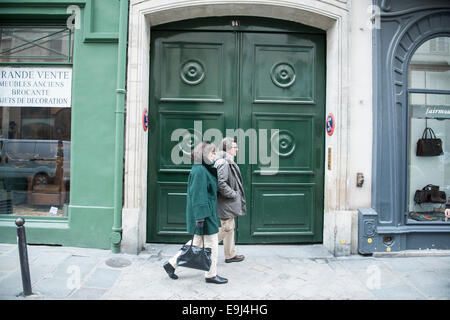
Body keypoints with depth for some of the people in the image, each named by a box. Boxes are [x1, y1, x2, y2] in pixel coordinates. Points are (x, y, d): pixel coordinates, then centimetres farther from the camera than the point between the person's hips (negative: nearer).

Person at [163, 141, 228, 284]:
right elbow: (198, 196, -23)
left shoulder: (206, 169, 13)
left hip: (205, 212, 10)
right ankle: (211, 275, 20)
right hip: (205, 214, -10)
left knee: (197, 241, 17)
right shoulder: (200, 170, -18)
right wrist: (200, 217, -24)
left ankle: (171, 264, 25)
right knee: (212, 243, 4)